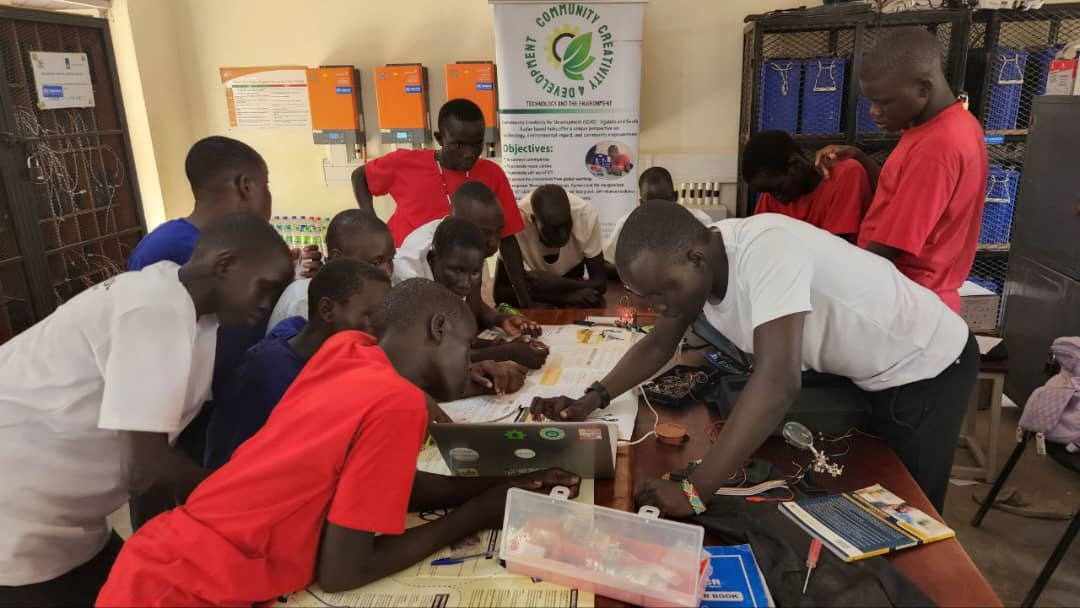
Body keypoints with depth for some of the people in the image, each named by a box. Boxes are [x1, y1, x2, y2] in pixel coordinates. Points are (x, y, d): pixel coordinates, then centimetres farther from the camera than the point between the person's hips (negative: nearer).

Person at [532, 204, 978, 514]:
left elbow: (777, 383, -47)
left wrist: (695, 491, -48)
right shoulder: (691, 263, -14)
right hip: (863, 371, 7)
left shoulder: (766, 251, -39)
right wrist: (593, 399, -15)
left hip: (926, 367, -7)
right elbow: (659, 344, -1)